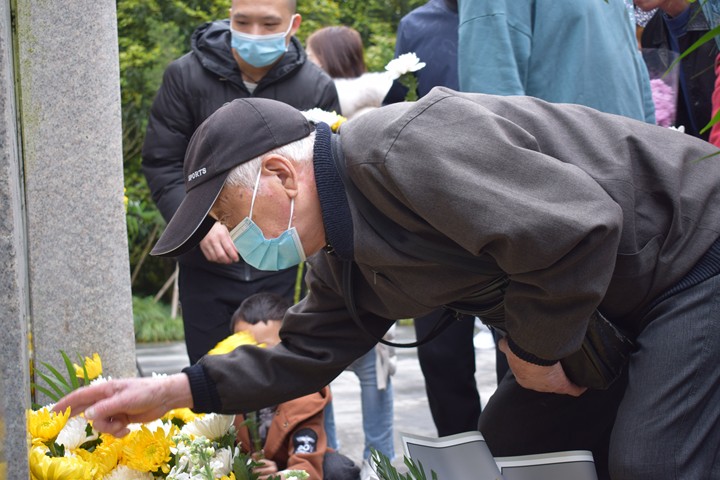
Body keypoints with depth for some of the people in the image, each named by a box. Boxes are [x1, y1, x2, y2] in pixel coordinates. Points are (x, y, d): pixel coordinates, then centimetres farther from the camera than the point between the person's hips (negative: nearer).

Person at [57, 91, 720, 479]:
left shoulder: (407, 152, -30)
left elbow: (577, 229, -34)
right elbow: (305, 355, 16)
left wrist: (533, 350, -17)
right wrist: (176, 390, 4)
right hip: (609, 302, 10)